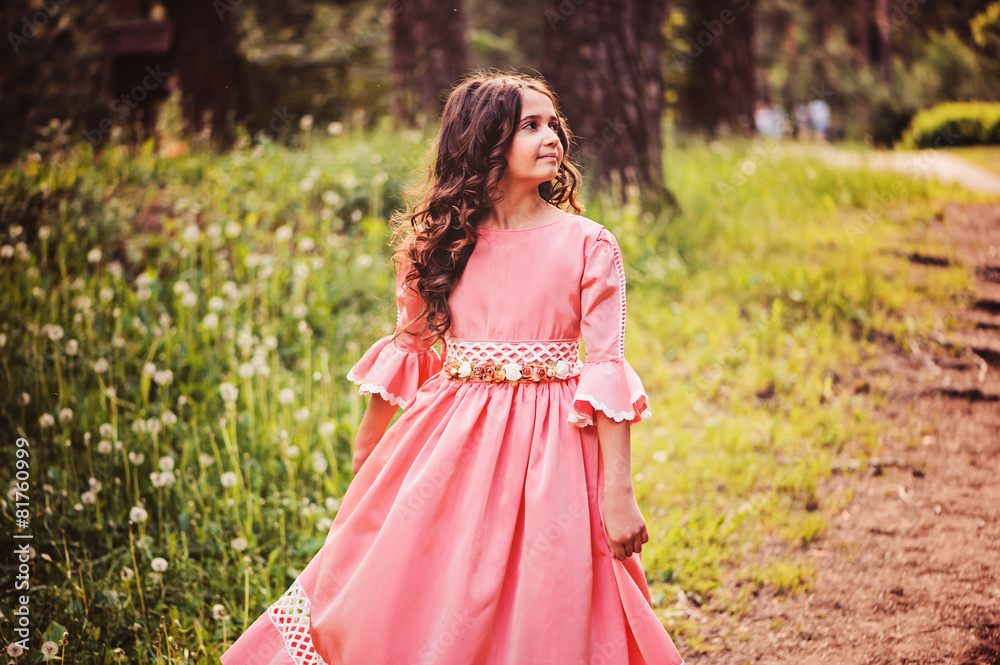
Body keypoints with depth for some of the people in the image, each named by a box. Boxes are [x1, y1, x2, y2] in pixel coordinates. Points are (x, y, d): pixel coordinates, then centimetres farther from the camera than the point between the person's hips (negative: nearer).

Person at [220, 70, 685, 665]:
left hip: (549, 449, -2)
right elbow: (409, 345, 16)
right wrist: (366, 449, 24)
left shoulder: (588, 245, -4)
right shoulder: (443, 238, 4)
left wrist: (619, 492, -14)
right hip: (452, 440, 3)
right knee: (406, 605, 7)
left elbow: (608, 370, -8)